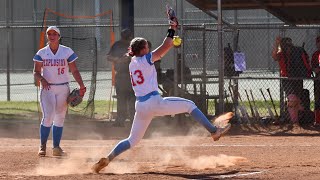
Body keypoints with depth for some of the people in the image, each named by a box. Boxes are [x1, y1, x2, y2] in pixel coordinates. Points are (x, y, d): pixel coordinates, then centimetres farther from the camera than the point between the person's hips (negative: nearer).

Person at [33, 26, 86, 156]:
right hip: (47, 88, -1)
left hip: (63, 89, 1)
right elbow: (36, 72, 1)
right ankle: (43, 146, -1)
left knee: (59, 118, 3)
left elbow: (74, 70, 2)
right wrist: (41, 79, -21)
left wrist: (81, 85, -10)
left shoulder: (67, 52, 2)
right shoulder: (41, 53, 3)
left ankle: (56, 147, 9)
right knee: (48, 117, -12)